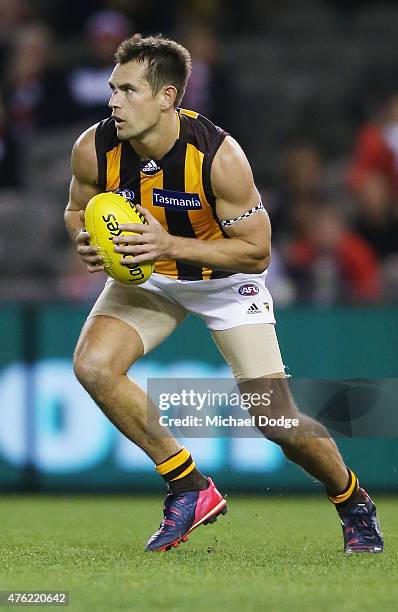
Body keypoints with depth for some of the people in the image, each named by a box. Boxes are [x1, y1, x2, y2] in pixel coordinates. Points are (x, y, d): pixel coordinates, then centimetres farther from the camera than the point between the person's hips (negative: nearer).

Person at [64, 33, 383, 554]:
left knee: (275, 419, -9)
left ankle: (353, 502, 22)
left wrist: (170, 245, -36)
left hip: (224, 277, -3)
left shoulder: (220, 156, -31)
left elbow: (256, 252, -24)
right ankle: (191, 491, -8)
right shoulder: (94, 149, -20)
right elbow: (78, 209, 1)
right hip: (148, 276, 3)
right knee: (92, 366, -24)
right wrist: (86, 241, -24)